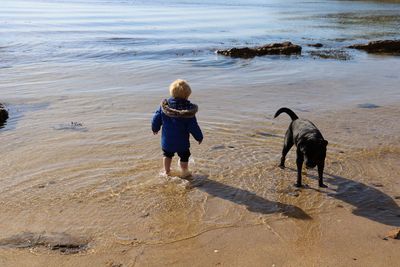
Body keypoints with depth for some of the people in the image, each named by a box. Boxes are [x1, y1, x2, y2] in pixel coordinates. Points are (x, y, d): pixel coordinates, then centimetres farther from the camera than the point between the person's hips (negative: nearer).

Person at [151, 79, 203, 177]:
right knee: (184, 156, 18)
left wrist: (155, 128, 19)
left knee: (167, 154, 26)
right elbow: (193, 126, -16)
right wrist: (199, 137, 0)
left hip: (166, 140, 4)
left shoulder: (164, 105, -11)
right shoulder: (189, 110, -22)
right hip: (182, 142, -3)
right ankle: (184, 172, 31)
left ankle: (167, 171, 40)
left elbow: (156, 118, 0)